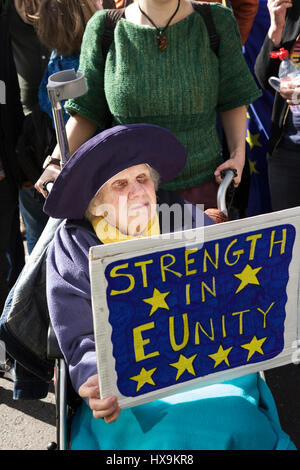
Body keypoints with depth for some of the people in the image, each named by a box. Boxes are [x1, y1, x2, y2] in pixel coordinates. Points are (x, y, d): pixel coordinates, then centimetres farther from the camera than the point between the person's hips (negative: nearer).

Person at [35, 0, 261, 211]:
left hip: (202, 184, 1)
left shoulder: (216, 22, -2)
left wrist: (238, 154, -7)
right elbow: (87, 110, 2)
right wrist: (56, 163, -7)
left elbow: (233, 100, 5)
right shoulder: (104, 29, -3)